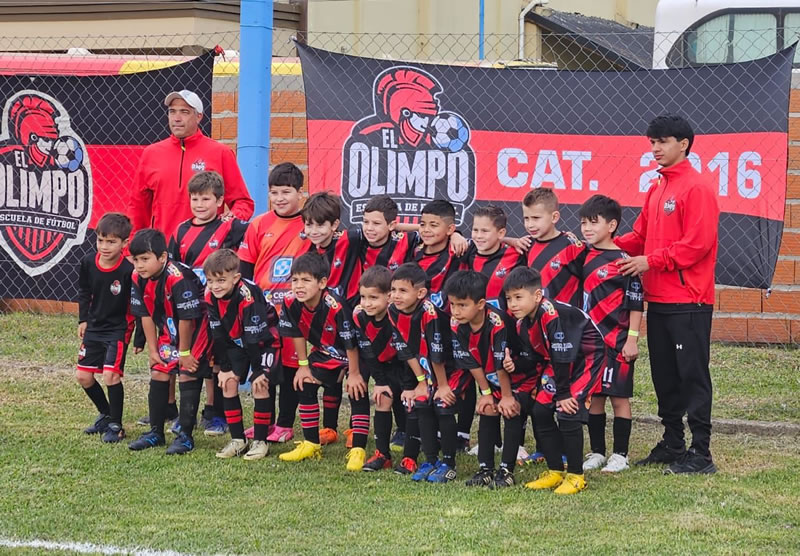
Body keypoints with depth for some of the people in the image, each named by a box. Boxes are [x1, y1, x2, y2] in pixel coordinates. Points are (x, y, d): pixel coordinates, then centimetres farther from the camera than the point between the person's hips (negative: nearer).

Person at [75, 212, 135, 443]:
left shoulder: (128, 271, -22)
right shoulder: (88, 263, -6)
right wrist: (83, 320, 9)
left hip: (118, 330, -6)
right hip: (94, 328, 6)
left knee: (111, 375, -14)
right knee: (83, 375, 8)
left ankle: (115, 426, 3)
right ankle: (106, 414, 30)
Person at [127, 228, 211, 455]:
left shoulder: (178, 278, -33)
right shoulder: (139, 279, -10)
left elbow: (187, 318, -26)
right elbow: (145, 315, 0)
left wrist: (184, 353, -18)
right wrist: (153, 350, 1)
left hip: (196, 328, -7)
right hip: (170, 330, 7)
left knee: (187, 375, -10)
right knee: (158, 373, 4)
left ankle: (186, 436, -3)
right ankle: (156, 432, 16)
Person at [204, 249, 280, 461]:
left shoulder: (249, 297, -33)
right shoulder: (211, 298, -14)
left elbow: (255, 337, -28)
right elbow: (218, 336, -6)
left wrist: (259, 370, -24)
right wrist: (224, 368, -7)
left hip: (264, 342, -6)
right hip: (236, 343, 6)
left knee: (259, 385, -17)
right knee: (228, 383, -6)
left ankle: (260, 441, -8)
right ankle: (237, 440, 3)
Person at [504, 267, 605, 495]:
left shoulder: (552, 316, -31)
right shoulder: (522, 323, -4)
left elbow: (563, 356, -27)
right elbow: (532, 358, 4)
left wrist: (563, 393, -22)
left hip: (586, 358, -9)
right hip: (561, 363, 9)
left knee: (568, 412, -19)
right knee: (541, 411, 1)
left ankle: (576, 476, -6)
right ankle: (555, 472, 12)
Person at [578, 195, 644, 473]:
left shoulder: (622, 261, -9)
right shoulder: (582, 257, 8)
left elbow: (635, 303, -8)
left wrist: (632, 339, -11)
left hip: (616, 343, -6)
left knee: (618, 397, 1)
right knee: (593, 396, 10)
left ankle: (620, 455, 7)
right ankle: (596, 453, 18)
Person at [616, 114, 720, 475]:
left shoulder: (697, 188, -11)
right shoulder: (656, 190, 16)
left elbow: (697, 244, -18)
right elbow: (641, 237, 17)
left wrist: (652, 260, -18)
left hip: (689, 301, -9)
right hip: (658, 299, 9)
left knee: (692, 375, -6)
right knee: (664, 375, 14)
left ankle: (700, 453, -3)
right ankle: (672, 444, 23)